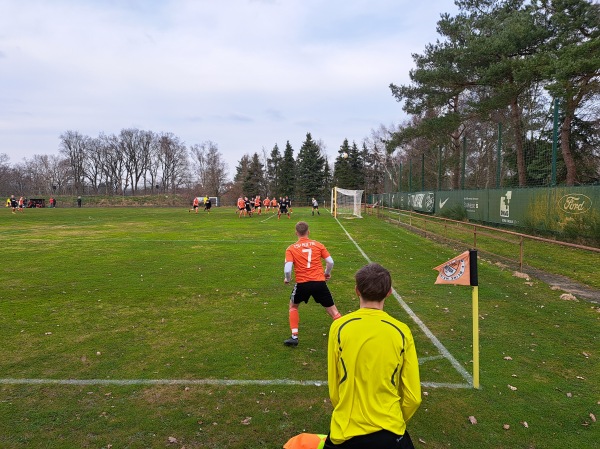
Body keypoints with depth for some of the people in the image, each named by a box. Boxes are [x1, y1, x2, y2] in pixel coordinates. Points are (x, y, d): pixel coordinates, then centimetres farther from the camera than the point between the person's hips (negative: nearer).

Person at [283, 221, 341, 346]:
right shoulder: (318, 245, 5)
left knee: (293, 306, 25)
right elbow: (330, 262, 2)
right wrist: (327, 273, 22)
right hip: (319, 282, 1)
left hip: (302, 284, 0)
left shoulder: (291, 248, 0)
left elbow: (287, 269, -10)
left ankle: (294, 337, 20)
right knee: (332, 310, 13)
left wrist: (287, 279, 10)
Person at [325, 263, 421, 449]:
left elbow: (333, 390, 0)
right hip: (389, 433, 0)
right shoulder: (401, 331, -9)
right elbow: (413, 397, -2)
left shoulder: (339, 327, -9)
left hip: (344, 432, 1)